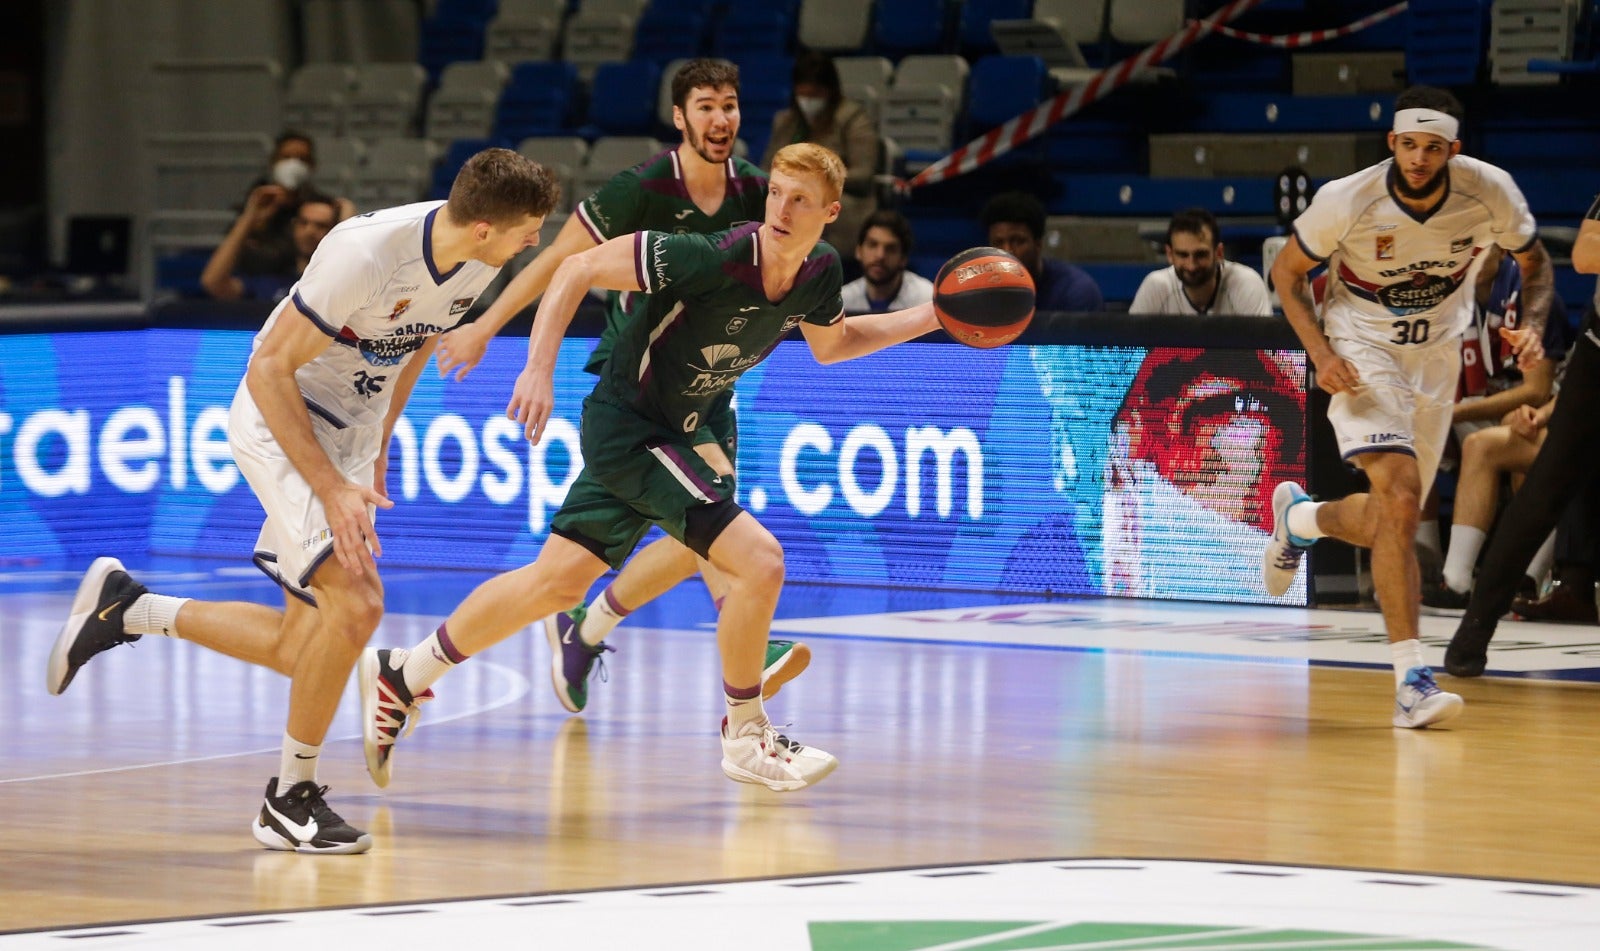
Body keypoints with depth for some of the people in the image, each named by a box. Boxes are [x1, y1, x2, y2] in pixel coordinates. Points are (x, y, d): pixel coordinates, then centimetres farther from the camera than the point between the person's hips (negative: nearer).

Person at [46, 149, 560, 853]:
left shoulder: (481, 260, -8)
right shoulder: (367, 253, -31)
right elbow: (269, 369, -24)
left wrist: (378, 448, 15)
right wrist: (331, 489, -28)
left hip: (351, 437, 8)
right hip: (281, 424, -8)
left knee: (298, 651, 6)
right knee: (356, 604, -22)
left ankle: (126, 609, 25)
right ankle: (290, 799, -6)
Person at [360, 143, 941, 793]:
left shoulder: (820, 272, -3)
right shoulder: (711, 258, -27)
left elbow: (831, 344, 20)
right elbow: (578, 270, -21)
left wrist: (927, 319, 9)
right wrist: (538, 372, -28)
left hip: (666, 434, 8)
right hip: (624, 421, -8)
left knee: (558, 581, 13)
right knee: (759, 558, -16)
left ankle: (402, 676, 26)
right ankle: (746, 737, 2)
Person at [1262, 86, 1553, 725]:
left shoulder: (1490, 192, -18)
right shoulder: (1347, 201, -23)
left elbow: (1534, 262, 2)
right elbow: (1287, 272, -6)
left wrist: (1532, 326, -18)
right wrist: (1320, 353, -19)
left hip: (1437, 355, 4)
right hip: (1362, 351, -4)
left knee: (1386, 524, 10)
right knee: (1399, 495, -25)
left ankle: (1299, 517, 47)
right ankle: (1411, 679, -25)